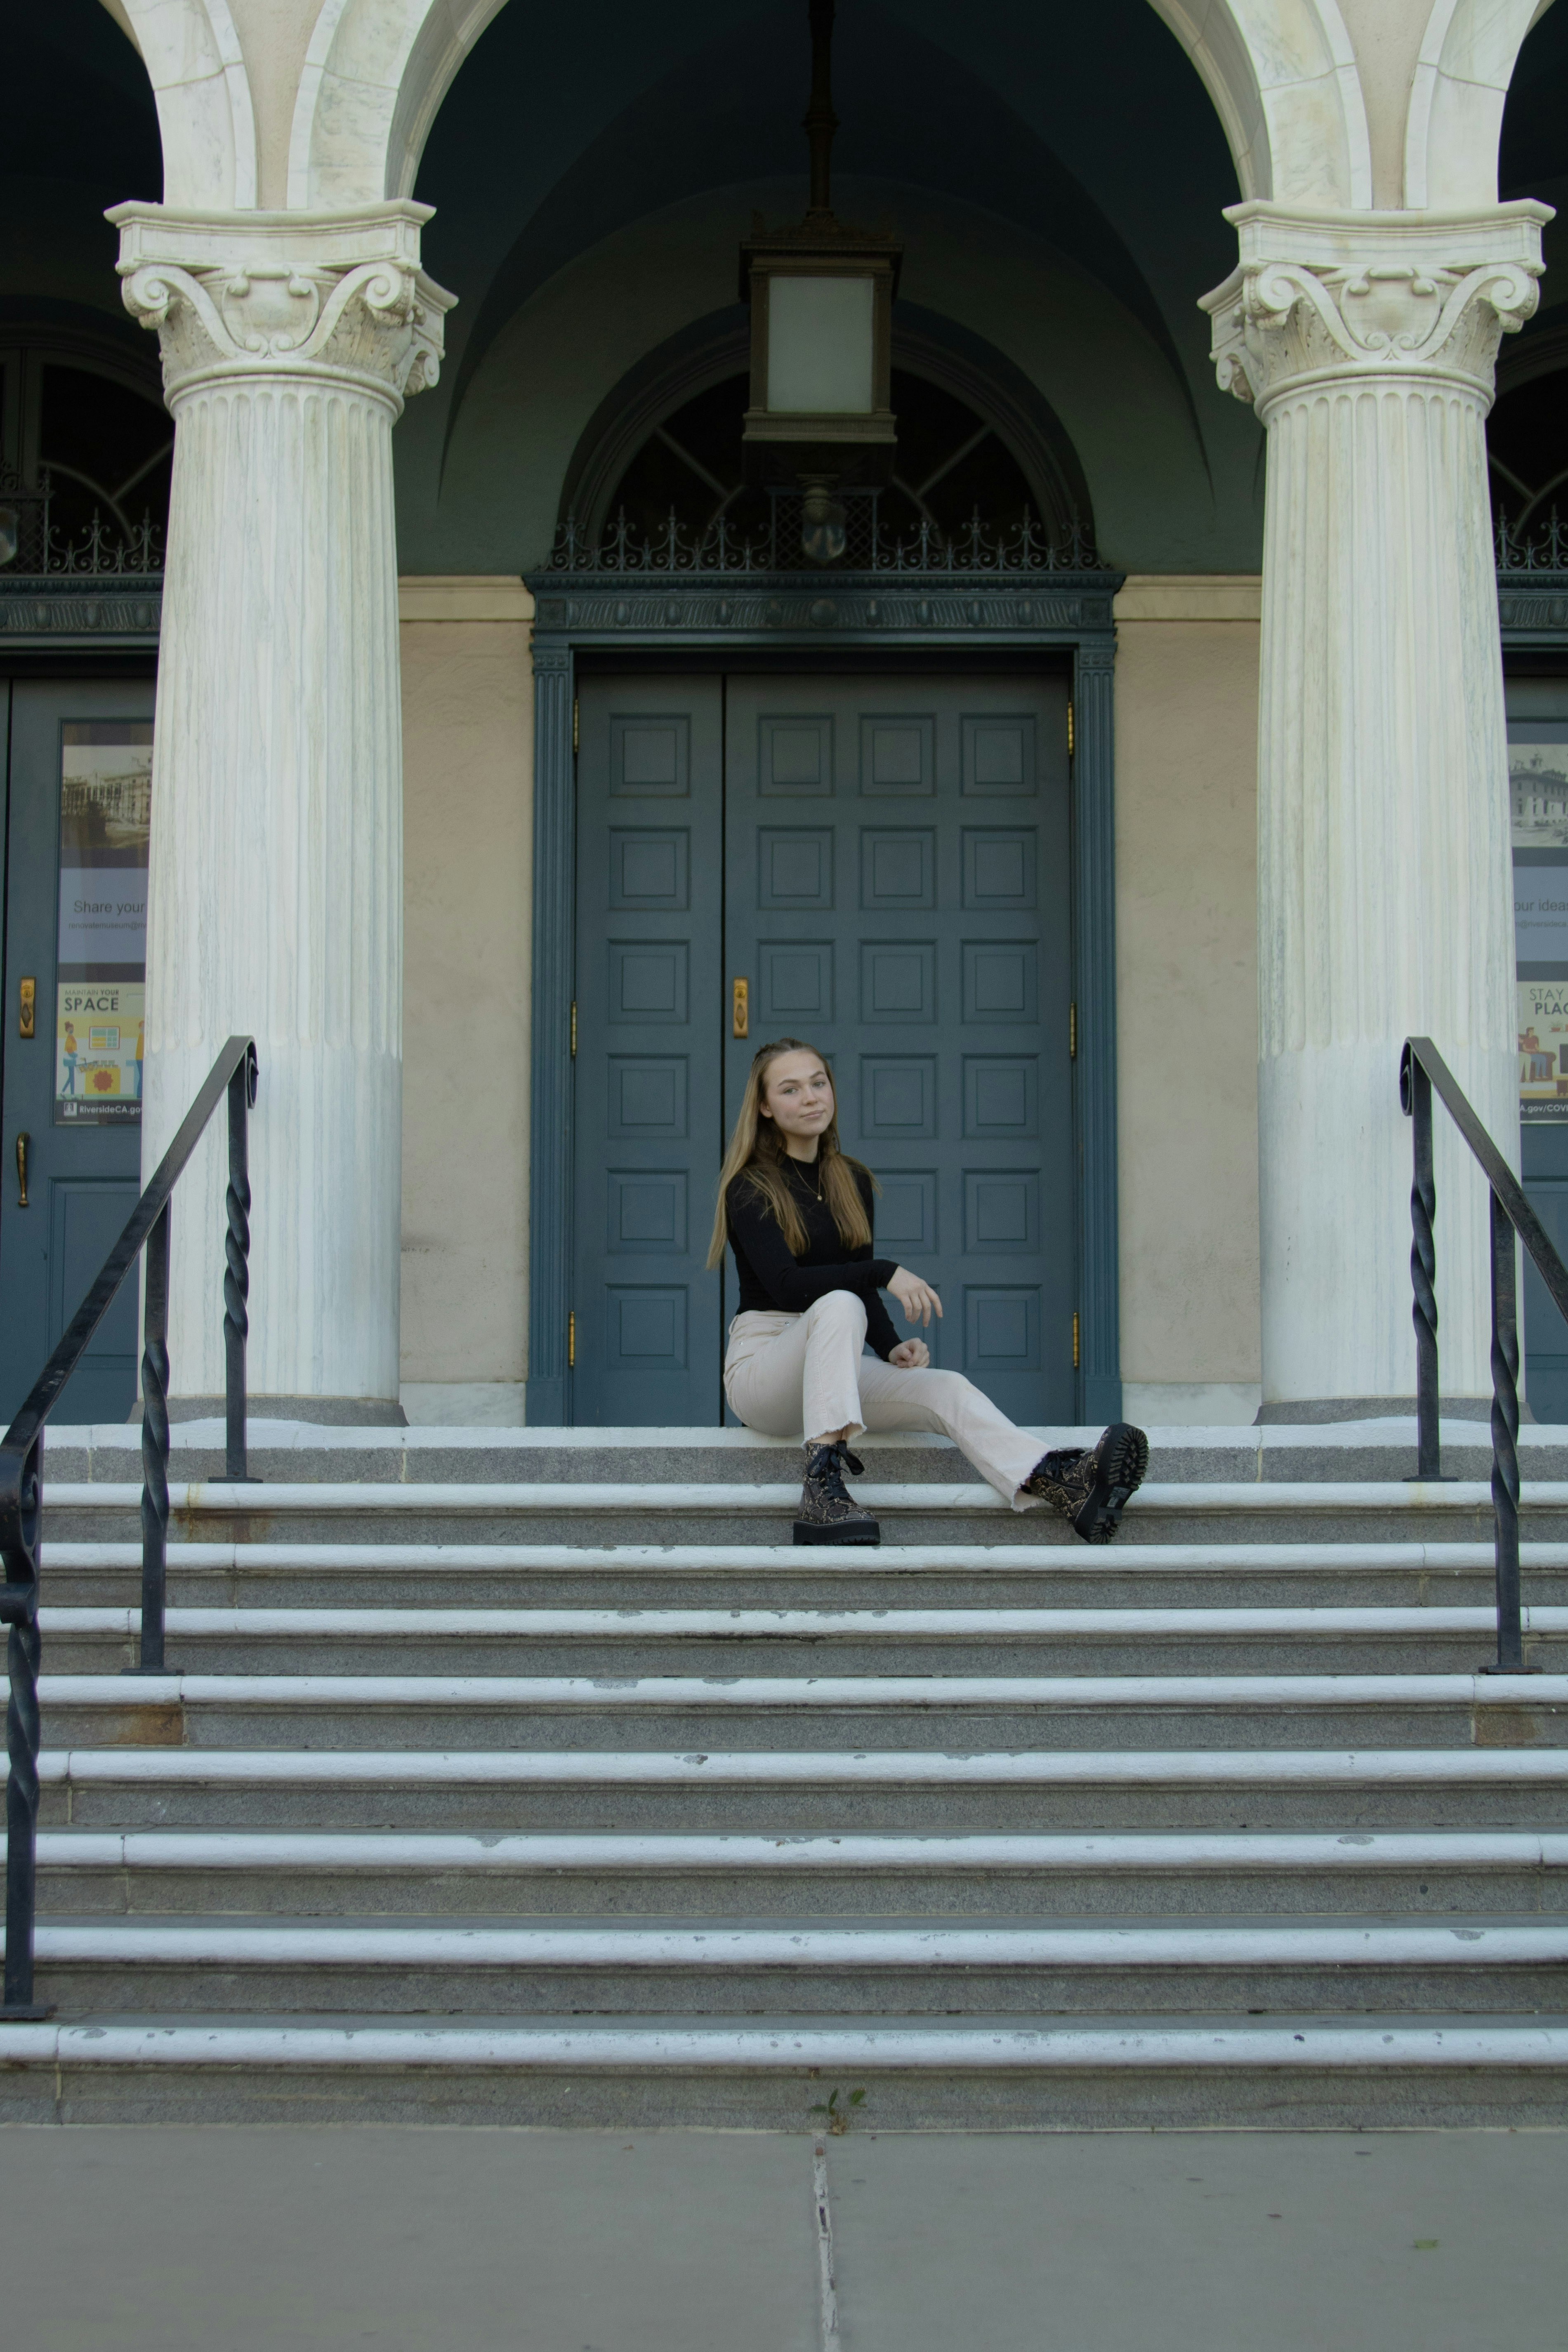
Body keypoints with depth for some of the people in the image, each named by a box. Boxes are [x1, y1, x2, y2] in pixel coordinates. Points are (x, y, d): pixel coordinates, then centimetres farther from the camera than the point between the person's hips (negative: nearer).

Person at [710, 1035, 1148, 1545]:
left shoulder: (853, 1182, 14)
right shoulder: (750, 1189, -6)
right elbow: (786, 1286, -19)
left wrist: (892, 1348, -3)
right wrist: (884, 1272, -26)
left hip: (832, 1366, 6)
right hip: (761, 1364, -5)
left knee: (947, 1390, -22)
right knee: (838, 1306, -36)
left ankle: (1065, 1486, -47)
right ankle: (823, 1487, -50)